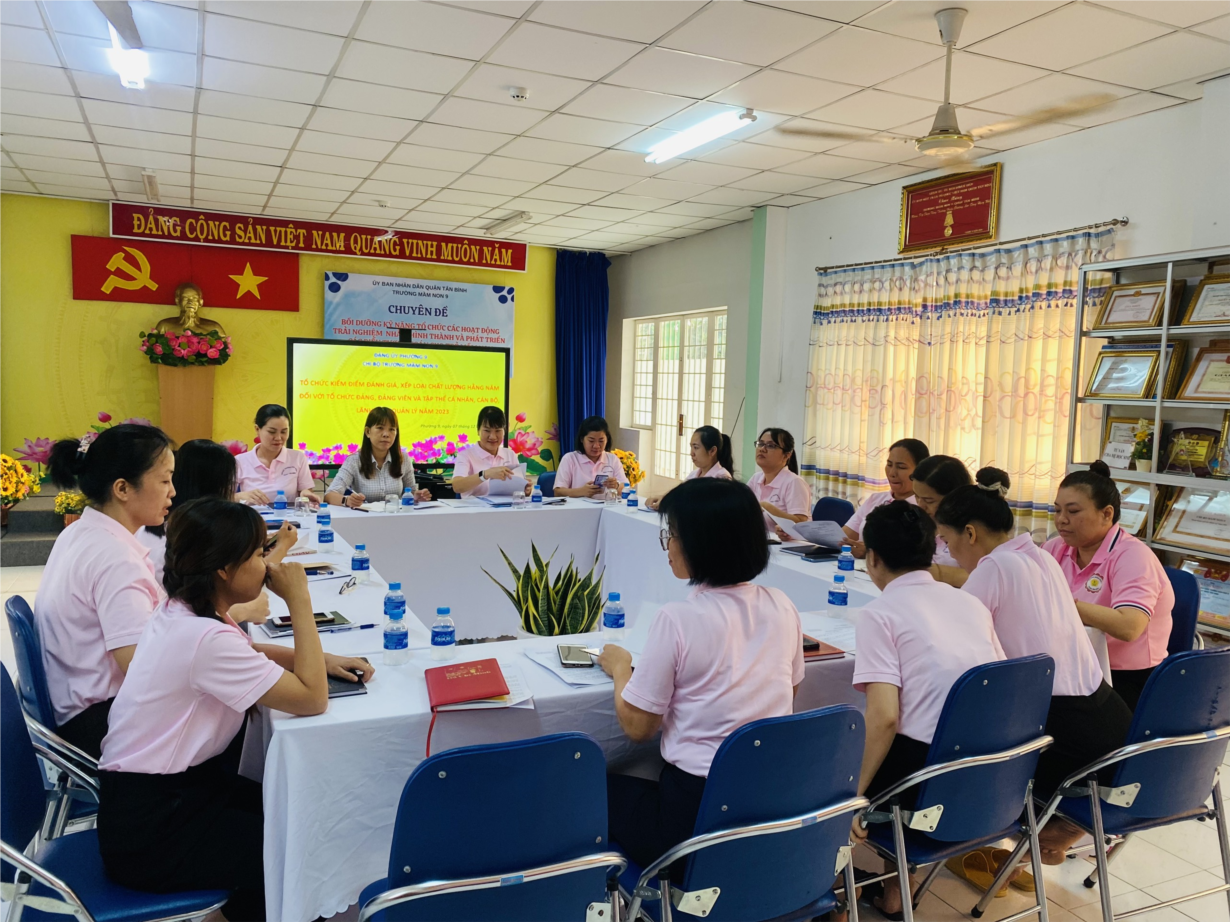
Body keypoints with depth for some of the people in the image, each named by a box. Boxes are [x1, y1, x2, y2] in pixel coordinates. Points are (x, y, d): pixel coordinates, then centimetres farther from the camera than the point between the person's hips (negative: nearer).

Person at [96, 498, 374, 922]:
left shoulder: (181, 610, 0)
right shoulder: (205, 638, -28)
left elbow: (247, 653, 18)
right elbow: (313, 699, -26)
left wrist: (322, 659, 1)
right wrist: (299, 602, -22)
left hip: (169, 788, 9)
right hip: (149, 830, -9)